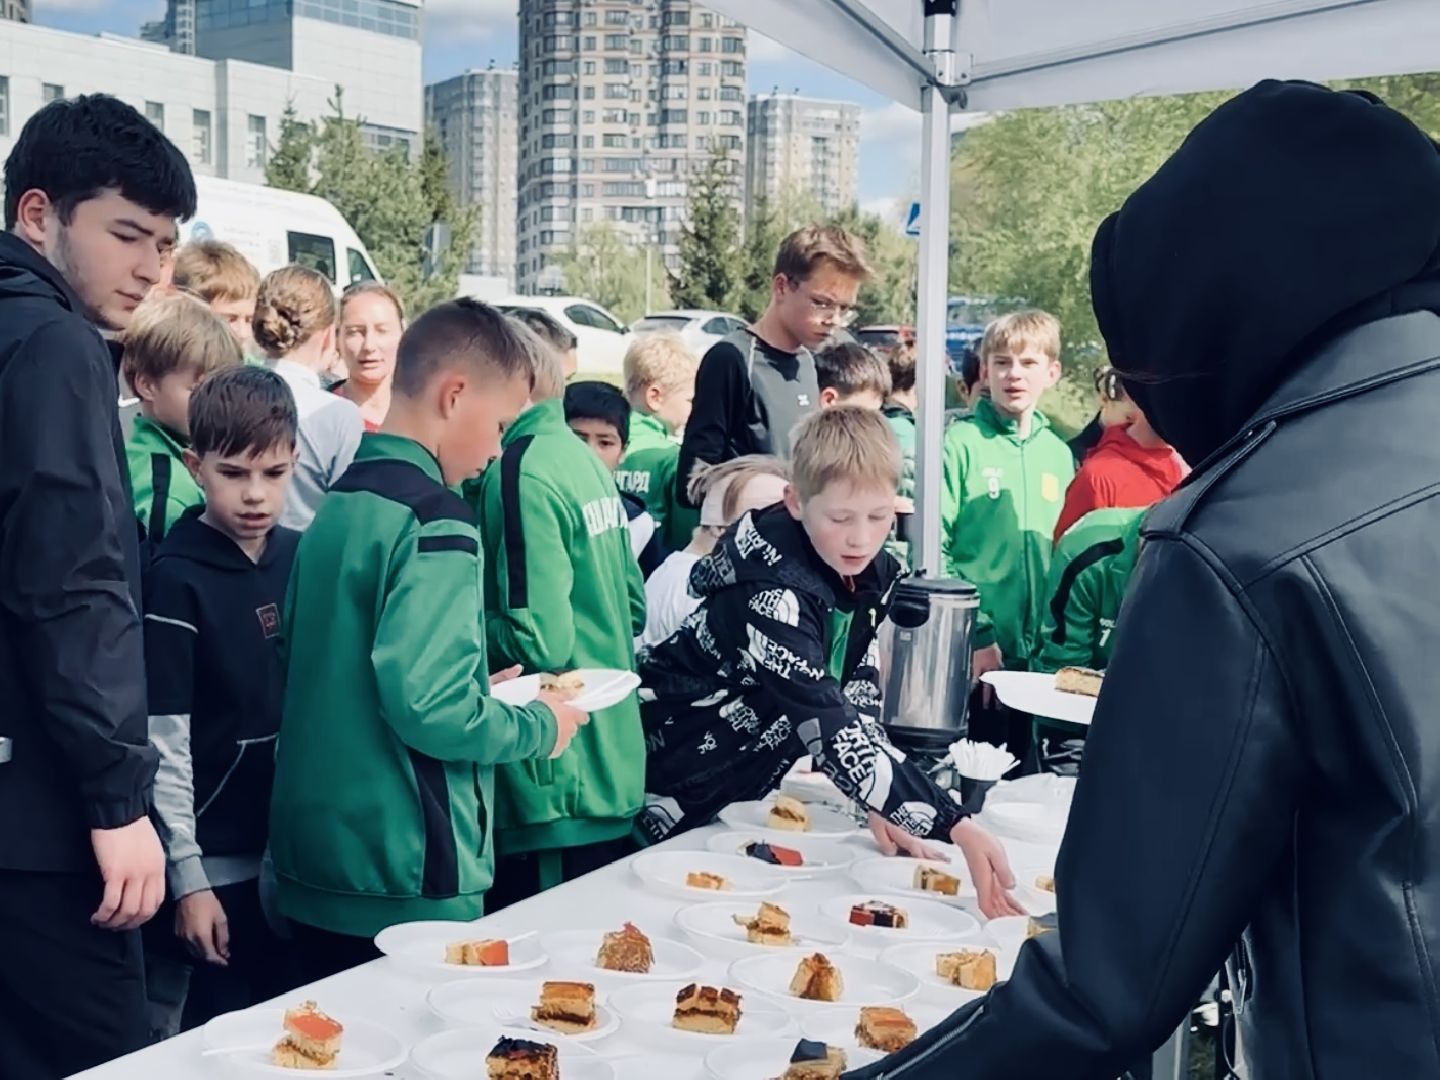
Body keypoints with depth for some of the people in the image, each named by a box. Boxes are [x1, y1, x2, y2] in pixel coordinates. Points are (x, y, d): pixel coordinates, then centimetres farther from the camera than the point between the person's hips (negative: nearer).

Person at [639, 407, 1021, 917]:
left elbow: (858, 692, -3)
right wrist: (956, 825, -45)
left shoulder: (869, 568, -10)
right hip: (670, 773, -6)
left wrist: (880, 804, -15)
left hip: (744, 783, 7)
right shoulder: (771, 591, -33)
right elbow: (829, 727, -40)